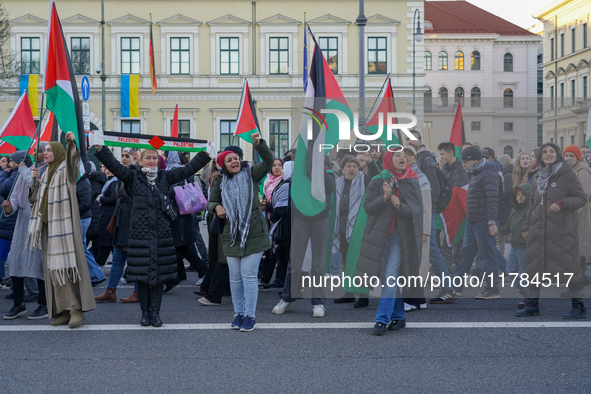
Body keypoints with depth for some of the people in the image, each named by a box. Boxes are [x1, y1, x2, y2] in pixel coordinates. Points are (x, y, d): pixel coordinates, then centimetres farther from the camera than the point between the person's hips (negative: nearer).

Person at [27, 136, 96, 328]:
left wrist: (72, 143, -43)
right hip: (48, 227, 8)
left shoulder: (65, 170, -3)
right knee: (54, 268, 3)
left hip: (63, 225, -7)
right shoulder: (46, 174, 19)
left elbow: (73, 162, -27)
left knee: (65, 264, -13)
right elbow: (34, 198, 20)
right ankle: (64, 310, 4)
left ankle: (76, 308, -13)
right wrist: (35, 182, 3)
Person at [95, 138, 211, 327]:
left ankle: (155, 312, 12)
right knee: (141, 273, 2)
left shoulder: (165, 177, 9)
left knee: (160, 273, 4)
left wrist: (207, 154, 8)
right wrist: (100, 148, -23)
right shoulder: (133, 177, 1)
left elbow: (189, 169, 12)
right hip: (140, 233, -2)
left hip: (162, 234, 2)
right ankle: (145, 313, 13)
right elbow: (114, 165, -10)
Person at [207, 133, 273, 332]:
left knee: (249, 274, -5)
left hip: (253, 233, -3)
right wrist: (217, 207, -6)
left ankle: (250, 316, 5)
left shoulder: (251, 174, 1)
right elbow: (211, 202, 18)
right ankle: (238, 313, 22)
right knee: (235, 276, 8)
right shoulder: (220, 182, 8)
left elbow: (268, 161, -13)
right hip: (232, 235, 3)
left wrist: (258, 144, -29)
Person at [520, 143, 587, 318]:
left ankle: (578, 306, 6)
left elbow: (582, 198, -5)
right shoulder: (538, 178, 15)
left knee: (567, 264, -3)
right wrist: (527, 226, 17)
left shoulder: (567, 175, -3)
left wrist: (562, 202, -20)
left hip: (562, 228, -6)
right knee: (533, 264, 4)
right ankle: (532, 304, 12)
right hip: (539, 228, 6)